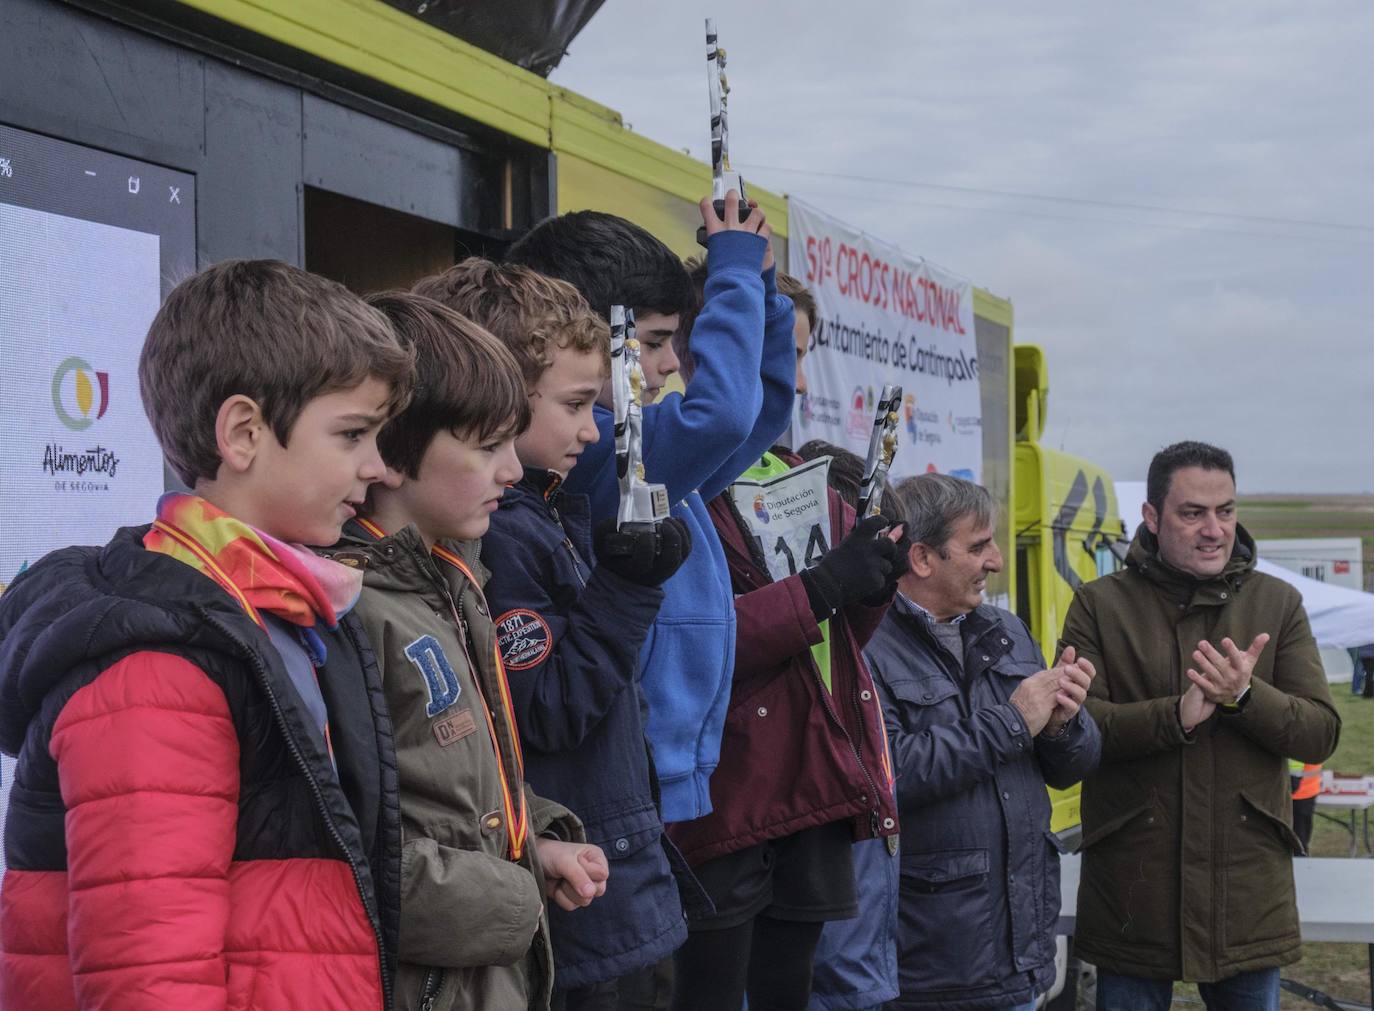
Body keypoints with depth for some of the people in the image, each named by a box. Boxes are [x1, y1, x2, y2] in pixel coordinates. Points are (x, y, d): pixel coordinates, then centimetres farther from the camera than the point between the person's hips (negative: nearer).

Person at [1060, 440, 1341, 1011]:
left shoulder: (1278, 604, 6)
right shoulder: (1098, 606, 1)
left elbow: (1321, 734, -2)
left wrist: (1244, 696, -20)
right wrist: (1177, 715, -24)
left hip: (1249, 894, 2)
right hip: (1133, 893, -2)